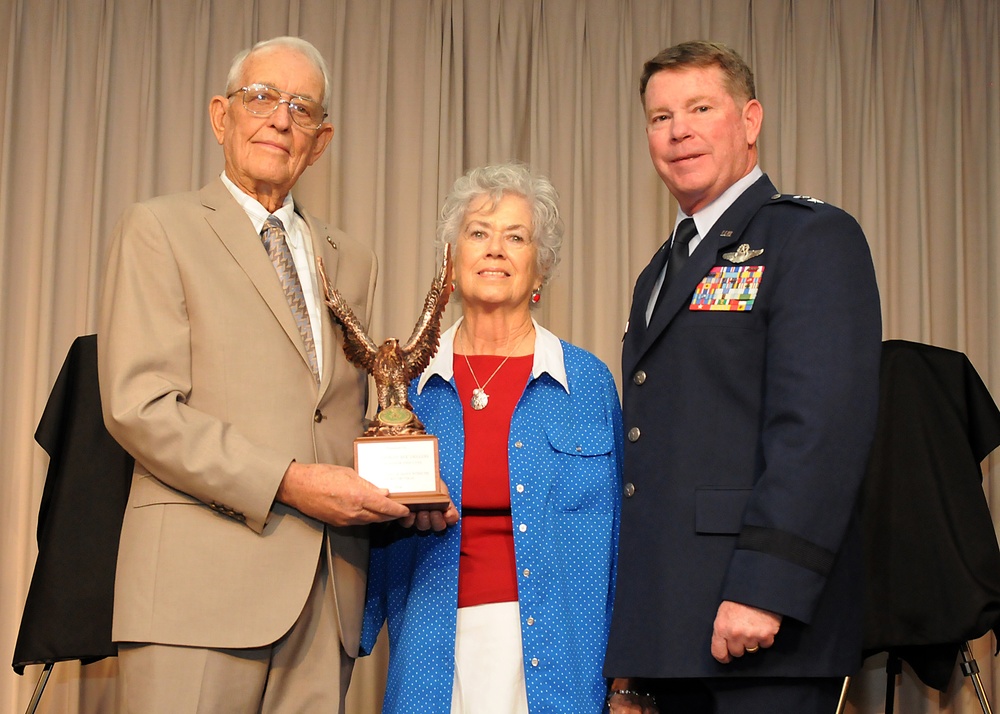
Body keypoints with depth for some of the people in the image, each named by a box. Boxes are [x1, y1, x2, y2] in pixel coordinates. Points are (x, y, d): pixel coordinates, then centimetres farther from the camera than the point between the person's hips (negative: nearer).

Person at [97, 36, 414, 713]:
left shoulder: (351, 260, 21)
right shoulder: (158, 229, 3)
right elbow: (139, 406, -8)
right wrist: (287, 482, -16)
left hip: (327, 589, 5)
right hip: (202, 580, -5)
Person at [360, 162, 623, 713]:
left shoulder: (588, 383, 3)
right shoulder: (411, 382, 6)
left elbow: (616, 534, 2)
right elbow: (379, 527, 12)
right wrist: (401, 512, -10)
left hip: (553, 650, -1)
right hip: (438, 650, 1)